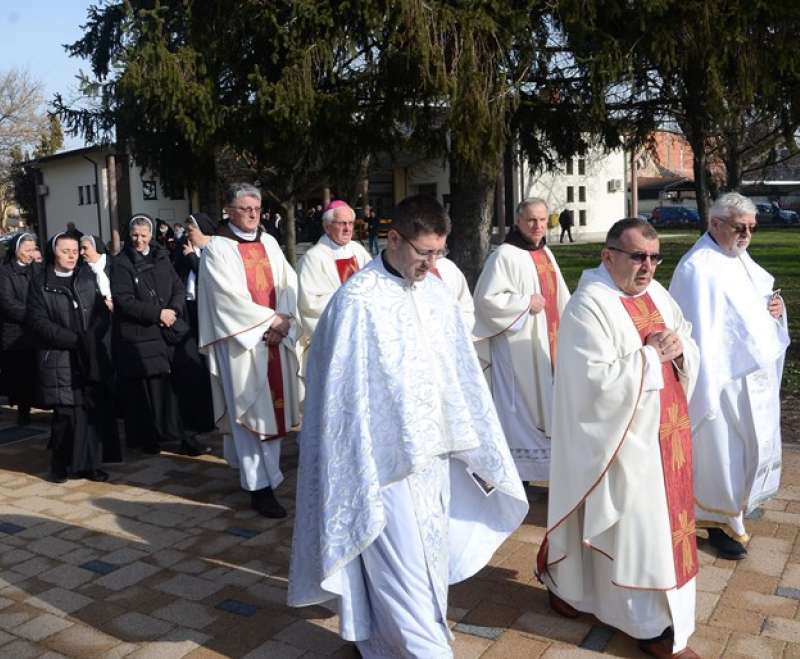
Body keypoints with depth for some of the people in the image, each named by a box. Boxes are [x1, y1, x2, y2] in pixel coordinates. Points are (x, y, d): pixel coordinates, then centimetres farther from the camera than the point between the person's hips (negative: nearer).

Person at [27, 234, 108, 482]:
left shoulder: (88, 277, 12)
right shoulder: (40, 283, 4)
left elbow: (101, 310, 10)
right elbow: (38, 321, -4)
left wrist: (90, 337, -8)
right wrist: (74, 339, -13)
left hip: (88, 357, 3)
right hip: (58, 359, -3)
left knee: (89, 411, 0)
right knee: (67, 413, -6)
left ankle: (88, 464, 8)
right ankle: (62, 465, 10)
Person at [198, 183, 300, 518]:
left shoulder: (269, 243, 13)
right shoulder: (217, 248, -3)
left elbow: (289, 283, 6)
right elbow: (229, 295, -12)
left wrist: (284, 319, -10)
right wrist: (269, 319, -13)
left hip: (275, 339, 6)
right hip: (241, 340, -5)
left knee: (273, 405, 9)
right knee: (249, 410, -4)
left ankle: (250, 467, 25)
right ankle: (260, 486, -1)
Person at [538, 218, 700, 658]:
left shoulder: (657, 293, 7)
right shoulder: (588, 306, -18)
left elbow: (691, 352, 12)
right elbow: (597, 380, -26)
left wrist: (680, 349, -10)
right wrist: (652, 355, -19)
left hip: (664, 433, 9)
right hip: (621, 440, -8)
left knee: (661, 519, 18)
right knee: (633, 527, 4)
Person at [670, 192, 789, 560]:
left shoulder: (739, 257, 8)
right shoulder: (699, 267, -21)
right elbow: (700, 333, -24)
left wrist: (775, 306, -1)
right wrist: (707, 389, -25)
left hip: (754, 373, 9)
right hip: (725, 378, -9)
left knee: (751, 444, 21)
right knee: (722, 450, 4)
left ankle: (736, 501, 41)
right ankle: (721, 522, 21)